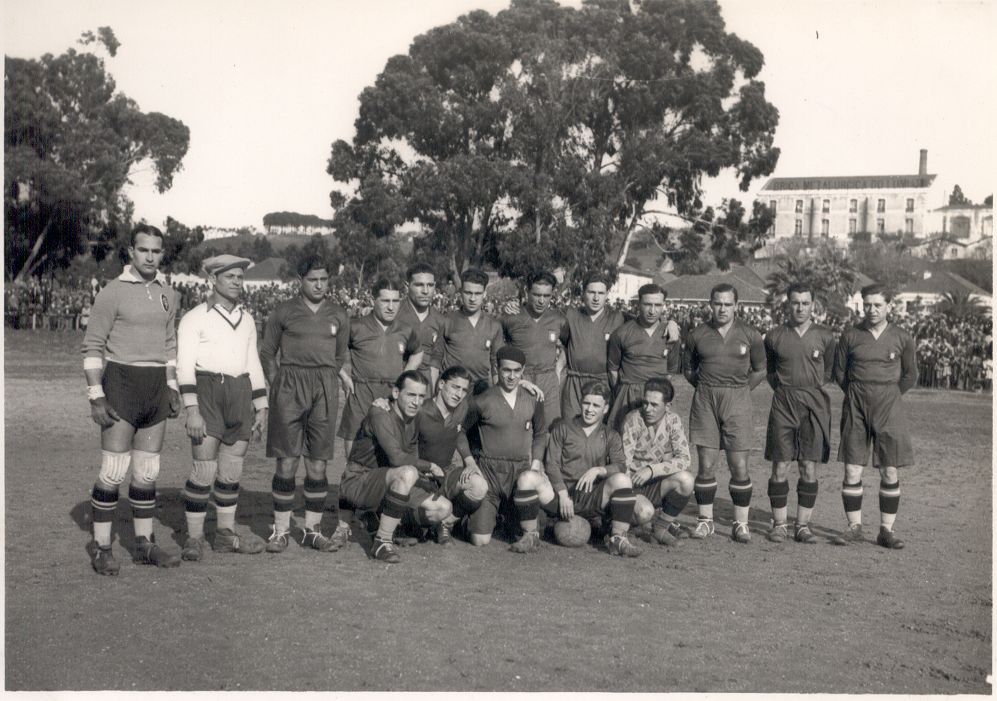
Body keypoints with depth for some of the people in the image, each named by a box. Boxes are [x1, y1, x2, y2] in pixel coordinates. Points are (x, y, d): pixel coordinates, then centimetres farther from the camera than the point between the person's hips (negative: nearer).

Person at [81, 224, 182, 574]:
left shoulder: (167, 294, 11)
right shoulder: (113, 292, -7)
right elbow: (92, 346, -7)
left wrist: (173, 388, 13)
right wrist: (96, 398, -13)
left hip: (157, 388, 5)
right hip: (121, 385, -5)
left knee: (147, 472, 9)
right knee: (114, 470, -6)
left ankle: (144, 543, 18)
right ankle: (101, 547, 6)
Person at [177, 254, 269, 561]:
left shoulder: (246, 319, 16)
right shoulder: (195, 318, -2)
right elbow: (185, 366, -8)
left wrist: (261, 407, 13)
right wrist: (192, 410, -18)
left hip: (241, 397, 5)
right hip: (207, 394, -5)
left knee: (231, 470, 9)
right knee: (205, 471, -9)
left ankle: (226, 535, 19)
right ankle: (194, 538, 3)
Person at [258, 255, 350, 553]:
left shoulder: (339, 315, 11)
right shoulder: (283, 312, 4)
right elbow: (267, 352, 11)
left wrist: (327, 381, 12)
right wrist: (277, 383, 3)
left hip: (325, 390, 2)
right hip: (289, 386, -2)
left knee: (319, 463, 3)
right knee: (287, 462, -3)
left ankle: (312, 529, 13)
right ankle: (280, 530, 7)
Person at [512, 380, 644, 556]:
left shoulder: (611, 437, 15)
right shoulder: (562, 428, 11)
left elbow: (620, 466, -1)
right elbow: (551, 464, 2)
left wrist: (598, 470, -21)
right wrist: (563, 494, -11)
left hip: (591, 499, 0)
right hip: (560, 493, 0)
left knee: (622, 480, -27)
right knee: (527, 478, -28)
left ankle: (618, 539, -18)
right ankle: (530, 536, -14)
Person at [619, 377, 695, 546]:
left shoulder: (672, 420, -5)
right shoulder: (633, 420, -15)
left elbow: (684, 459, -16)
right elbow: (622, 464, -19)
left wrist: (652, 469, -29)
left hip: (655, 484, 3)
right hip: (632, 485, -3)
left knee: (686, 480, -27)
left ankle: (662, 527, -3)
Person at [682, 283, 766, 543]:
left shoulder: (750, 335, 2)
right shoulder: (697, 335, 4)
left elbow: (760, 371, 12)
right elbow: (687, 369, 15)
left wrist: (739, 391, 7)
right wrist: (708, 389, 9)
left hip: (737, 399, -1)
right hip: (705, 399, 1)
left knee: (739, 467, -2)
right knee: (706, 465, 2)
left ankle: (741, 524, 8)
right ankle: (705, 520, 14)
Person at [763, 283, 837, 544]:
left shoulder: (825, 336, 4)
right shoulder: (774, 336, 5)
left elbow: (829, 372, 15)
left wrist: (813, 390, 9)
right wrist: (784, 390, 8)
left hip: (814, 404, 0)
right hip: (782, 403, 0)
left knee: (809, 467, 1)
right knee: (780, 466, -1)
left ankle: (803, 525, 10)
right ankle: (779, 524, 9)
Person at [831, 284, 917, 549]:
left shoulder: (902, 338, 1)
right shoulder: (850, 336, 1)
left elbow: (910, 375, 12)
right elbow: (838, 371, 10)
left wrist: (888, 396, 10)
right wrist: (858, 395, 9)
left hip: (888, 407, 0)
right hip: (855, 407, 0)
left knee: (890, 473, 1)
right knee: (852, 472, -1)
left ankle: (886, 530, 11)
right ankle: (855, 528, 10)